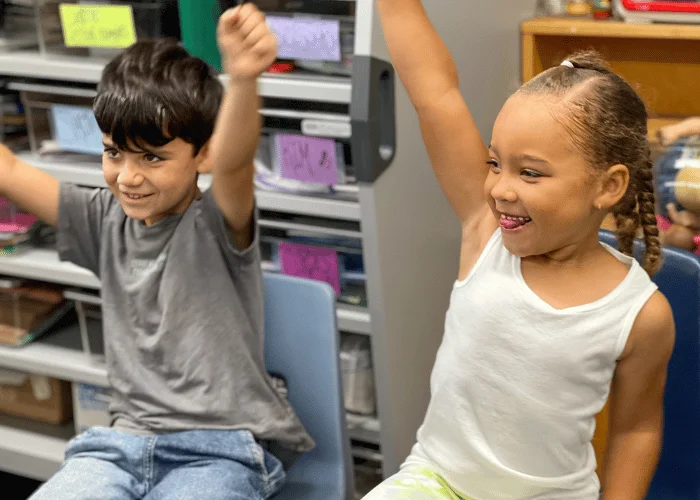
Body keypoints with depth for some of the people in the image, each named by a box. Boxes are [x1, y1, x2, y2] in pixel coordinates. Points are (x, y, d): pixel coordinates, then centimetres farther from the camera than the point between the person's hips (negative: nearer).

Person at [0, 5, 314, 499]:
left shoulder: (216, 225, -9)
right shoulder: (107, 220, 8)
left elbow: (232, 162, -31)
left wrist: (243, 79, -52)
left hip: (224, 449, -5)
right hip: (126, 440, 5)